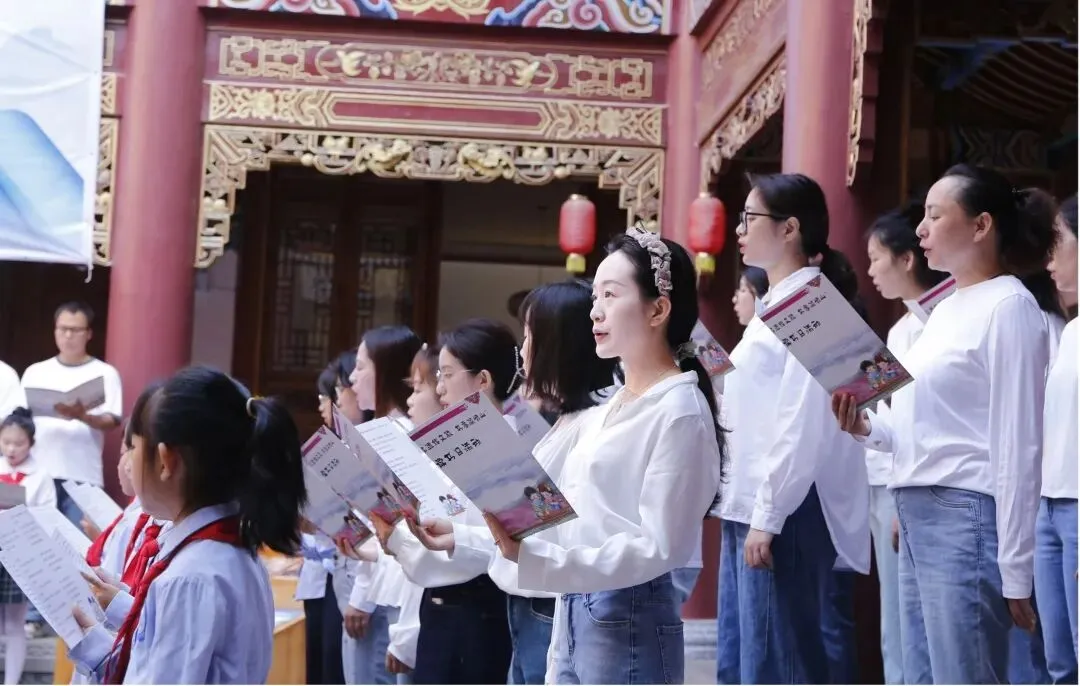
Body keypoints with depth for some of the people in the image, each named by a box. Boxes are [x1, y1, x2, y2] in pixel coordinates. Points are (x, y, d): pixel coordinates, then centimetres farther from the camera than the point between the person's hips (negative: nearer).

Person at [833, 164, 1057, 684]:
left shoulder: (1009, 306, -9)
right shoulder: (946, 309, 16)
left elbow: (1017, 445, -13)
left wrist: (1014, 570, -15)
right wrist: (867, 428, 1)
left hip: (966, 518, -9)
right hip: (919, 519, 9)